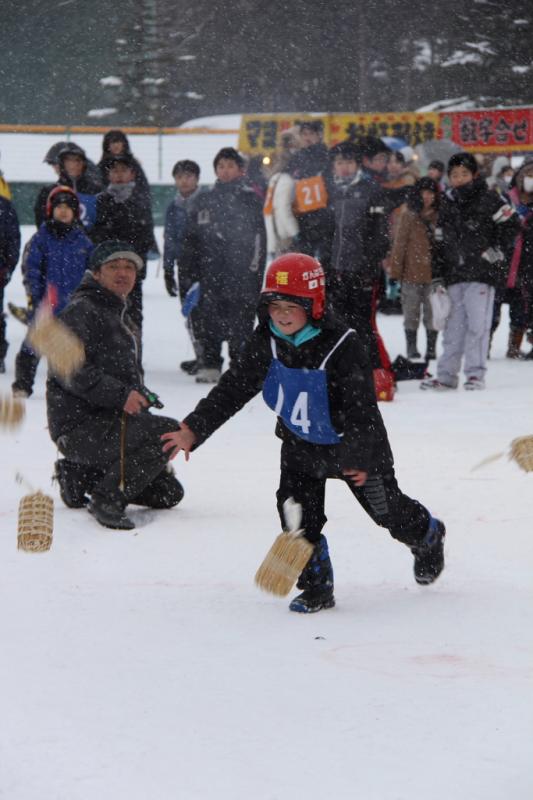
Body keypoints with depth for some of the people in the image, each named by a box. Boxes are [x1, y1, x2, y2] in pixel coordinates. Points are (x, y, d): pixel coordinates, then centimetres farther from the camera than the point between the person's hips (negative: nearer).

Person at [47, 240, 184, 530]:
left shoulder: (122, 318, 23)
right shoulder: (80, 311, -8)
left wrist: (141, 397, 10)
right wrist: (120, 394, -29)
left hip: (111, 422, 10)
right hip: (79, 427, -10)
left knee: (169, 492, 11)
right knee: (169, 432, -28)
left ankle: (80, 475, 13)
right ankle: (108, 499, -19)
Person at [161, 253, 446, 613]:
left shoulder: (343, 346, -31)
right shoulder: (266, 343, -14)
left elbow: (361, 408, -25)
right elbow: (233, 388, -11)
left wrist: (359, 458, -21)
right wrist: (193, 429, -18)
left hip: (354, 444, -4)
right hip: (300, 444, 4)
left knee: (388, 510, 11)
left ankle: (428, 536, 45)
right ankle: (316, 587, 5)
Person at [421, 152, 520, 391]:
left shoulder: (488, 199, -3)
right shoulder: (447, 203, 14)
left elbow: (511, 224, -1)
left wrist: (498, 251, -5)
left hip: (481, 273, -5)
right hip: (455, 273, 5)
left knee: (478, 324, -7)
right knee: (454, 325, 6)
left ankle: (476, 373, 0)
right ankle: (446, 375, 10)